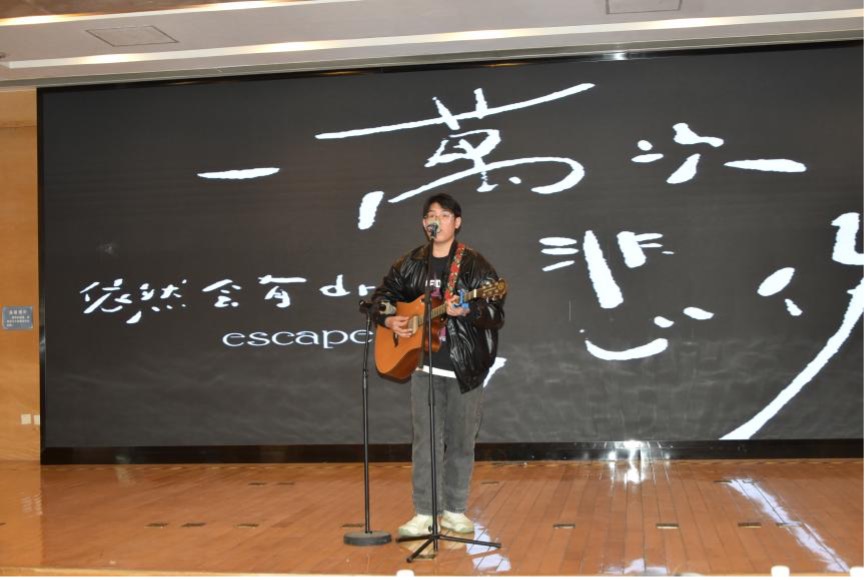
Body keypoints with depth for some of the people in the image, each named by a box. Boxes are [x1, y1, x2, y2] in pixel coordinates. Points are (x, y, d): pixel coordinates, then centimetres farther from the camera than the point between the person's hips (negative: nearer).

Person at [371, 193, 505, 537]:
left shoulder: (474, 265, -3)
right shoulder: (410, 265, 8)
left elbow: (495, 312, -9)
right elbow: (382, 296, 19)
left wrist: (466, 311, -27)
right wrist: (389, 320, 0)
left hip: (465, 365, -2)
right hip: (424, 364, 2)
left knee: (461, 440, 6)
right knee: (425, 439, 1)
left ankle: (454, 511, 18)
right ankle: (424, 514, 6)